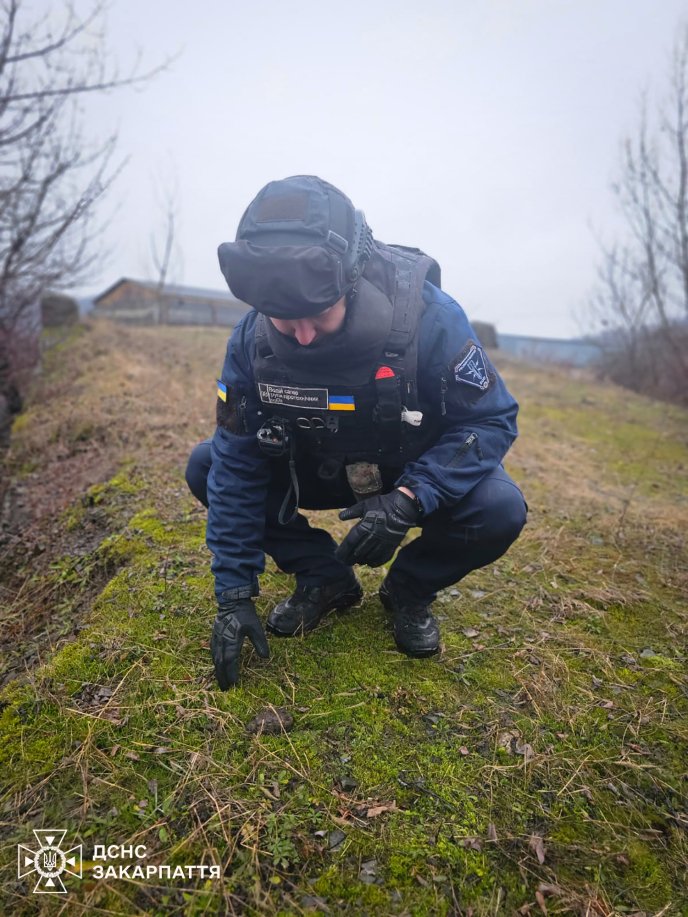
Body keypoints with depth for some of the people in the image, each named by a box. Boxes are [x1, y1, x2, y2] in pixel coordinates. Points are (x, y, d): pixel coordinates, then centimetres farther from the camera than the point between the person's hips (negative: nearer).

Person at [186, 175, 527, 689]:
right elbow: (238, 464, -18)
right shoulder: (253, 338, -22)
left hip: (415, 478, -2)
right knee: (206, 467, -14)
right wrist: (234, 594, -20)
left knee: (499, 511, -30)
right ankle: (327, 579, 2)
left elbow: (492, 420, -22)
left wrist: (408, 500, -38)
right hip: (318, 472, 3)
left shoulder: (428, 318, -30)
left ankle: (409, 590, 3)